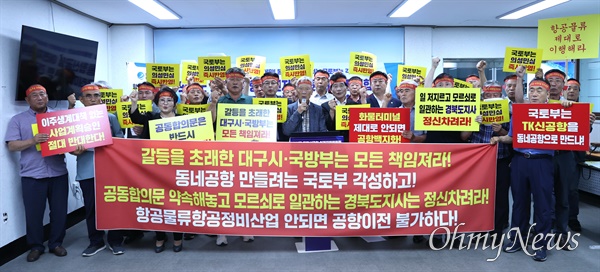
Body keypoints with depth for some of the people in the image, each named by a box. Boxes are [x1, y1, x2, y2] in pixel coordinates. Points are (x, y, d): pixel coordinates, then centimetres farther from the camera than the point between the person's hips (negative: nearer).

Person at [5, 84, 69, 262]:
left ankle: (56, 243, 23)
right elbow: (12, 146, -1)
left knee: (59, 211, 7)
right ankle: (36, 246, 22)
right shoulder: (18, 120, 7)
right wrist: (32, 141, -19)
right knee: (33, 214, 5)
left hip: (58, 173, 1)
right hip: (32, 176, -1)